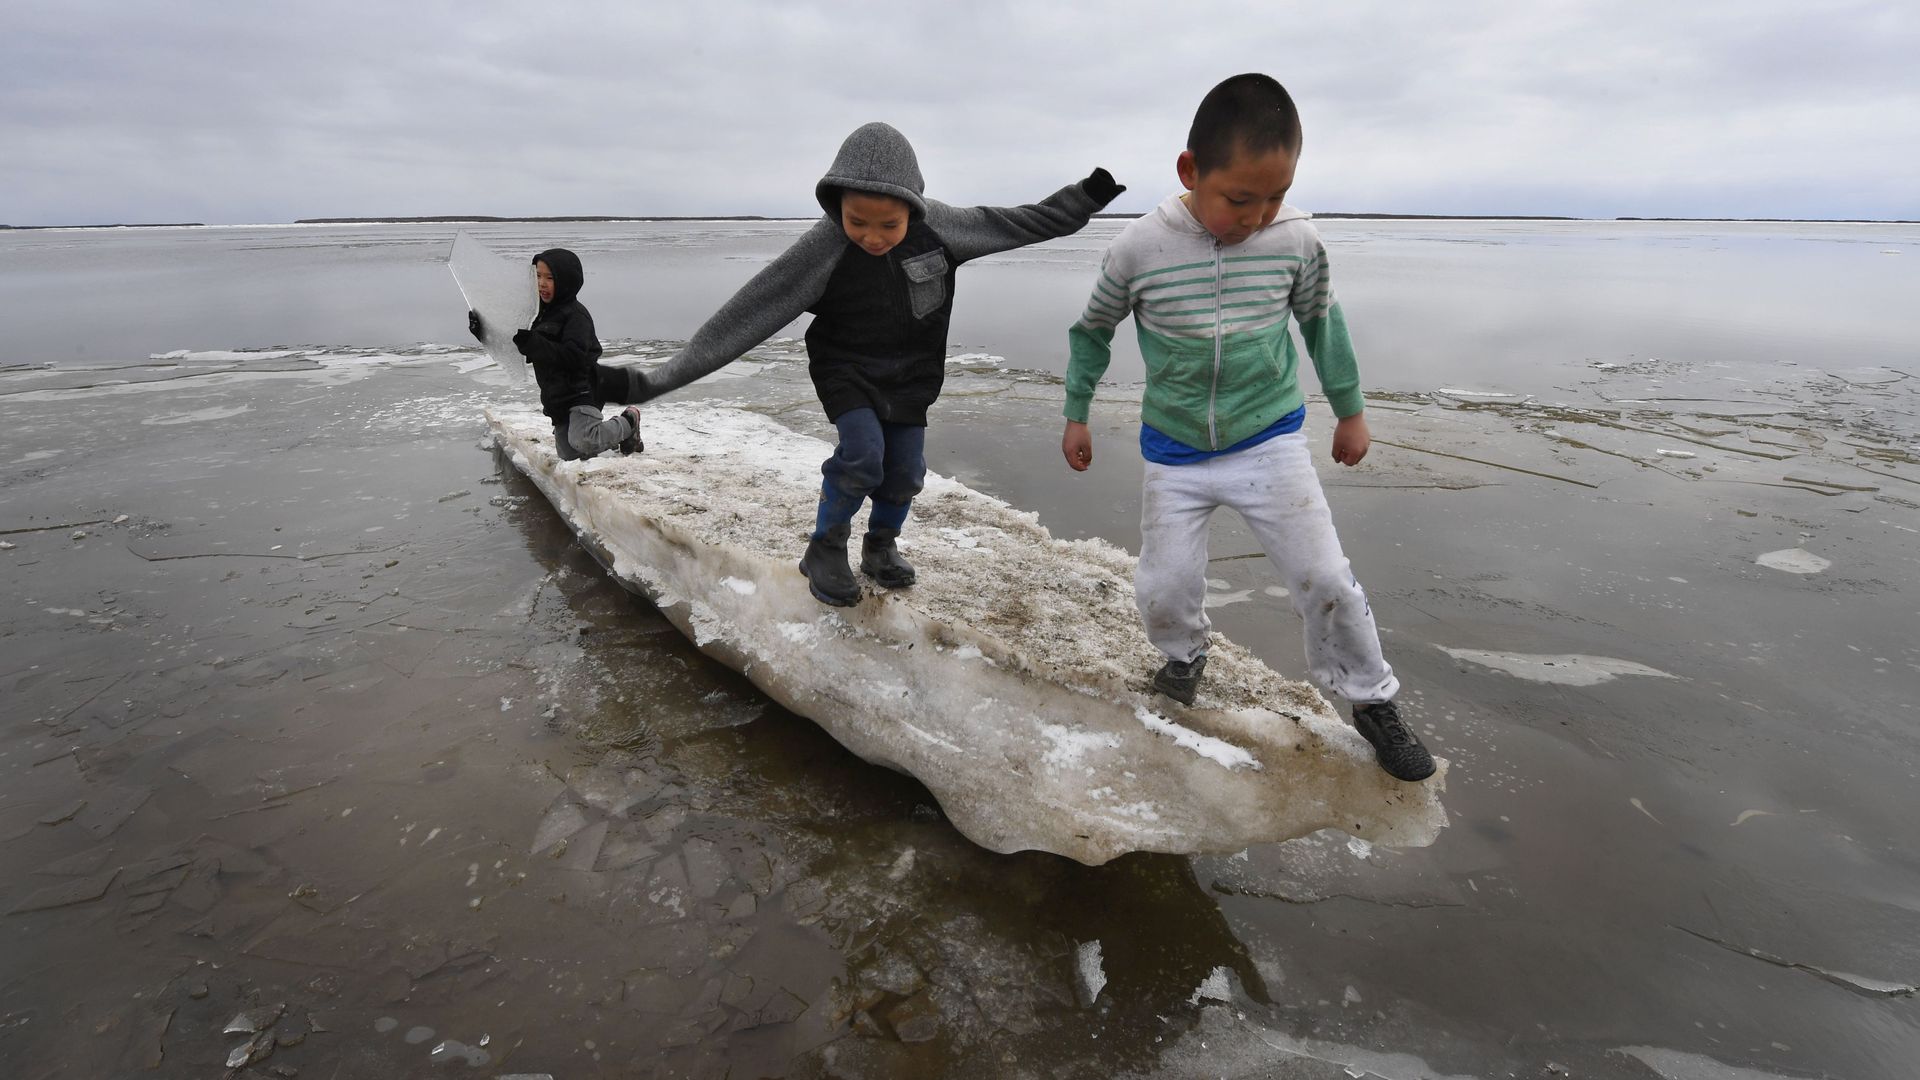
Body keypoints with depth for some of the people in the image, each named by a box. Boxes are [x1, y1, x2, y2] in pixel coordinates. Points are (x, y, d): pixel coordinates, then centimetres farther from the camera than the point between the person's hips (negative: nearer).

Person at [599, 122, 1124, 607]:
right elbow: (746, 314, -27)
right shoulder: (821, 248, -26)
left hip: (912, 374, 4)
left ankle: (881, 546, 33)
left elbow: (1008, 224, 1)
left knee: (905, 469, 5)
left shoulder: (937, 224, -16)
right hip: (846, 372, -3)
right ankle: (825, 550, 2)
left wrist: (1081, 200, 1)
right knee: (862, 455, -22)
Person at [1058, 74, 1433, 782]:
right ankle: (1184, 656, 37)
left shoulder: (1297, 239, -10)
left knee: (1325, 578, -4)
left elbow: (1321, 320, 8)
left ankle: (1371, 699, 20)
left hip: (1269, 438, 0)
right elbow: (1094, 328, 3)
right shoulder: (1139, 248, -14)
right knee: (1163, 589, 2)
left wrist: (1350, 409, 15)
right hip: (1174, 451, 0)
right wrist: (1076, 414, 8)